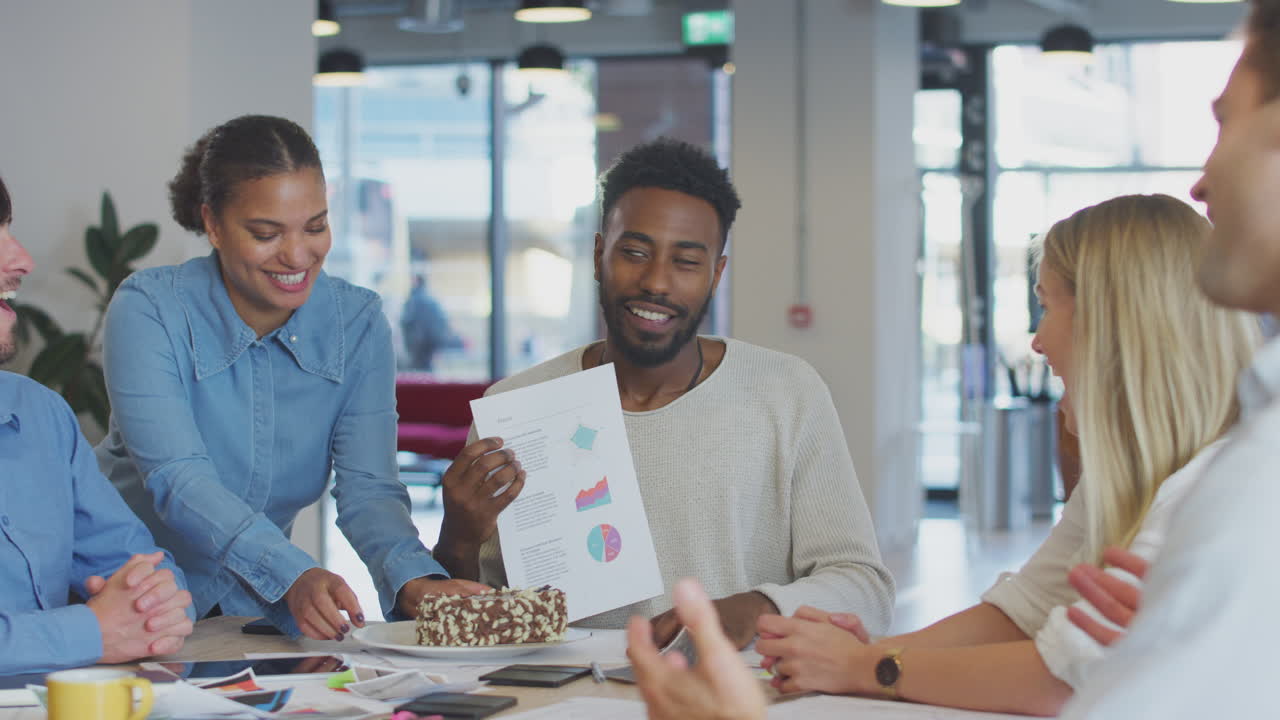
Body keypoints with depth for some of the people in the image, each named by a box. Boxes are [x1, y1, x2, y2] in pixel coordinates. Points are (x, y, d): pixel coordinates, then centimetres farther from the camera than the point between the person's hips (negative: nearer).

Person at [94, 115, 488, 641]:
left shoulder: (357, 322, -2)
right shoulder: (149, 309, -14)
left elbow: (367, 489, -10)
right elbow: (177, 479, -25)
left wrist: (415, 582, -32)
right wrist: (295, 575, -41)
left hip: (264, 617, 2)